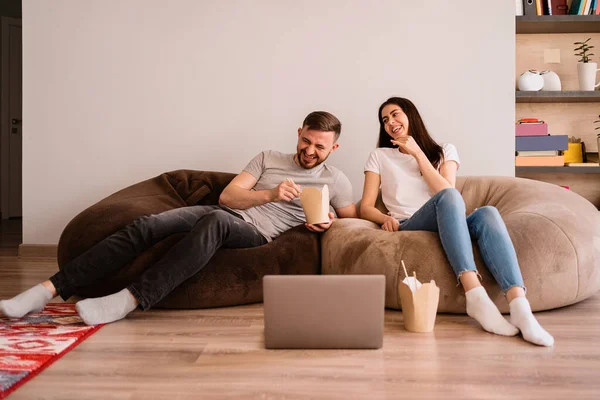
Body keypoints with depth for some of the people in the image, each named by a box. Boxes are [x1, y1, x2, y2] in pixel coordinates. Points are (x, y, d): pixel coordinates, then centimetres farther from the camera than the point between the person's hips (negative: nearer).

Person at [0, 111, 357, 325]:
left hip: (255, 232, -4)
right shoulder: (268, 158, 17)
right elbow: (227, 196, 6)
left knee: (216, 221, -41)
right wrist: (270, 194, -13)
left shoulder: (335, 181, 10)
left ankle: (131, 299, -44)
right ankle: (50, 290, -26)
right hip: (223, 213, 4)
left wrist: (328, 223, -9)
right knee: (148, 225, -23)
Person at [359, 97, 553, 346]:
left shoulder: (444, 152, 19)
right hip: (409, 228, -2)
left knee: (487, 214, -32)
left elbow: (444, 189, -1)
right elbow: (366, 208, 8)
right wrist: (385, 218, -13)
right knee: (448, 197, -34)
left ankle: (520, 308, -50)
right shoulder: (379, 156, 17)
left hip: (450, 227, 2)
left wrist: (418, 154, -3)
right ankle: (476, 296, -50)